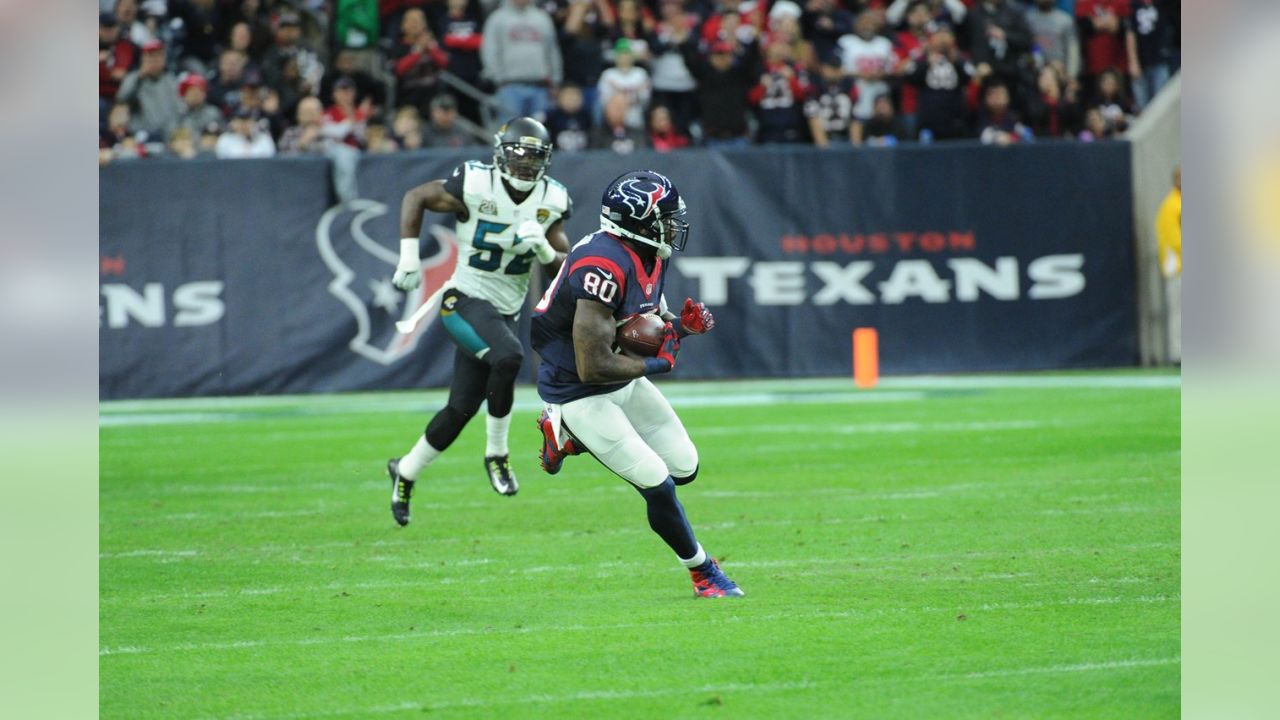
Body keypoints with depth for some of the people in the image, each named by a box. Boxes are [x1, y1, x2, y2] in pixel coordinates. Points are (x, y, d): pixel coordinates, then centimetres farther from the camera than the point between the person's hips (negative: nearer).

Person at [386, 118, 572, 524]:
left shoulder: (552, 201, -1)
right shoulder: (475, 186, -15)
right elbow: (415, 198, -2)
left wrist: (543, 248, -19)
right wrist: (409, 259, -7)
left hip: (506, 311, 5)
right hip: (466, 301, -5)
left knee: (462, 409, 7)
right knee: (508, 357, -33)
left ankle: (405, 472, 30)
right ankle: (497, 455, -14)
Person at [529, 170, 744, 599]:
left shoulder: (650, 257, -3)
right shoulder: (604, 267, -32)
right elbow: (593, 367, -33)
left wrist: (685, 324, -9)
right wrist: (656, 365, -19)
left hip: (624, 381, 9)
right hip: (579, 395, -9)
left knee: (685, 468, 11)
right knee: (659, 487, -7)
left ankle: (571, 440, 25)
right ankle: (703, 572, 16)